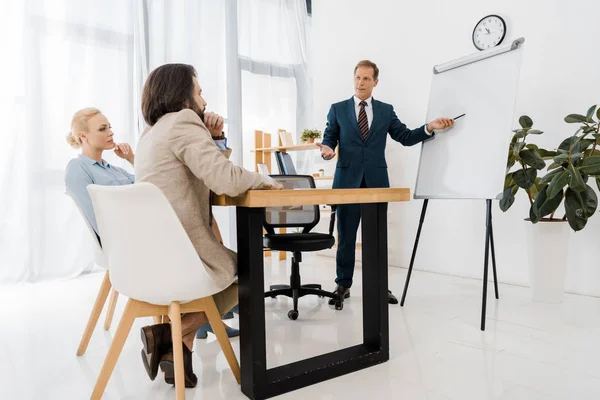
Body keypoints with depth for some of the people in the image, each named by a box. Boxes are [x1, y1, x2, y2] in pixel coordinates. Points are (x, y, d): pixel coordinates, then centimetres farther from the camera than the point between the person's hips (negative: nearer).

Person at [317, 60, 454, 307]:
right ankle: (343, 284, 18)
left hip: (377, 180, 1)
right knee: (346, 236, 5)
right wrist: (327, 149, -19)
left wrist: (430, 127, -9)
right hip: (347, 180, -1)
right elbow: (329, 138, 4)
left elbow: (405, 137, 6)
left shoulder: (386, 110, 10)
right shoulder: (338, 109, 7)